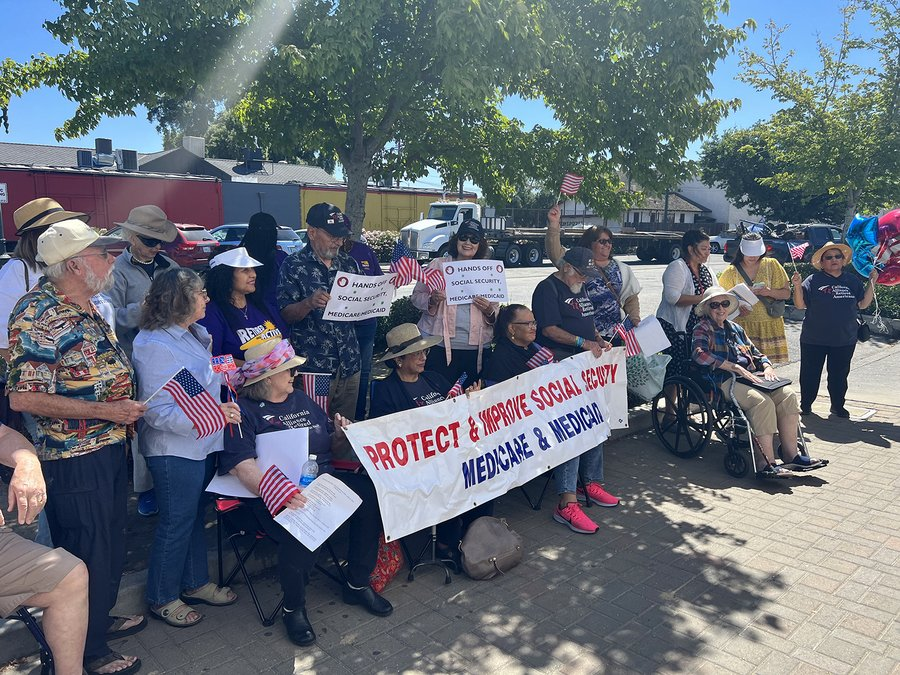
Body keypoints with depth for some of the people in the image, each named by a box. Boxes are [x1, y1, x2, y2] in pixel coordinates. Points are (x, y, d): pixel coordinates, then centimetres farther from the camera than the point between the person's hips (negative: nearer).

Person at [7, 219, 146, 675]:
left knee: (111, 545, 22)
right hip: (74, 460, -9)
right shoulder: (36, 315, -20)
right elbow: (23, 397, -24)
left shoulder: (87, 308, 9)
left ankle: (101, 618, 43)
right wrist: (104, 410, -24)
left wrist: (128, 402, 9)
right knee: (88, 556, 7)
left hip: (109, 449, 9)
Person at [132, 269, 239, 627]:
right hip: (174, 452, -9)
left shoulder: (192, 334, 7)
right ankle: (162, 598, 25)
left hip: (201, 445, 9)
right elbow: (158, 411, -27)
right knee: (176, 523, 6)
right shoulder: (155, 346, -22)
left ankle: (195, 583, 38)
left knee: (196, 517, 21)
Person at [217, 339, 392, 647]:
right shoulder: (244, 411, -2)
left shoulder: (301, 399, 20)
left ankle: (358, 584, 2)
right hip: (280, 493, -6)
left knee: (372, 496, -19)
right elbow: (243, 466, -17)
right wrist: (278, 493, -34)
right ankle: (293, 608, -4)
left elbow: (329, 442, 27)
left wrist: (341, 433, 2)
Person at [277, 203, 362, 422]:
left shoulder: (349, 264, 10)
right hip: (313, 365, -4)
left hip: (349, 364, 5)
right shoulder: (294, 266, -3)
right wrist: (309, 303, -26)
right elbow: (286, 315, -7)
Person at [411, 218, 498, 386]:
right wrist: (432, 300, -13)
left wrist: (489, 311, -7)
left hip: (477, 347, 2)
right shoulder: (437, 265, 6)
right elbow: (416, 296, 8)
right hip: (440, 345, -2)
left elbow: (495, 313, 16)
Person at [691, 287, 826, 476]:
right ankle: (766, 463, -31)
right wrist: (737, 368, -18)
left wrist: (767, 367, 6)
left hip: (751, 375, 7)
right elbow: (699, 354, -16)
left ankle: (791, 454, -16)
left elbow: (755, 352, 30)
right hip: (725, 381, -7)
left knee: (787, 395, -17)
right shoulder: (702, 329, 4)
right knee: (763, 402, -31)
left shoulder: (735, 328, 27)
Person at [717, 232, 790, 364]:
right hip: (742, 325, -1)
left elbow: (786, 293, 7)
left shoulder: (772, 265, 7)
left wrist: (770, 292, -13)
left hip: (769, 326, 1)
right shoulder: (731, 272, 4)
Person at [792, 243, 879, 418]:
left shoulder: (853, 281, 7)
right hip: (814, 340, -2)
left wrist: (872, 282, -2)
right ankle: (805, 405, 21)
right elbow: (800, 305, -7)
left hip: (845, 340, 3)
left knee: (839, 375, 13)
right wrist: (797, 286, -22)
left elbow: (863, 304, 6)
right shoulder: (813, 280, -4)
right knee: (810, 374, 7)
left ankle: (838, 406, 26)